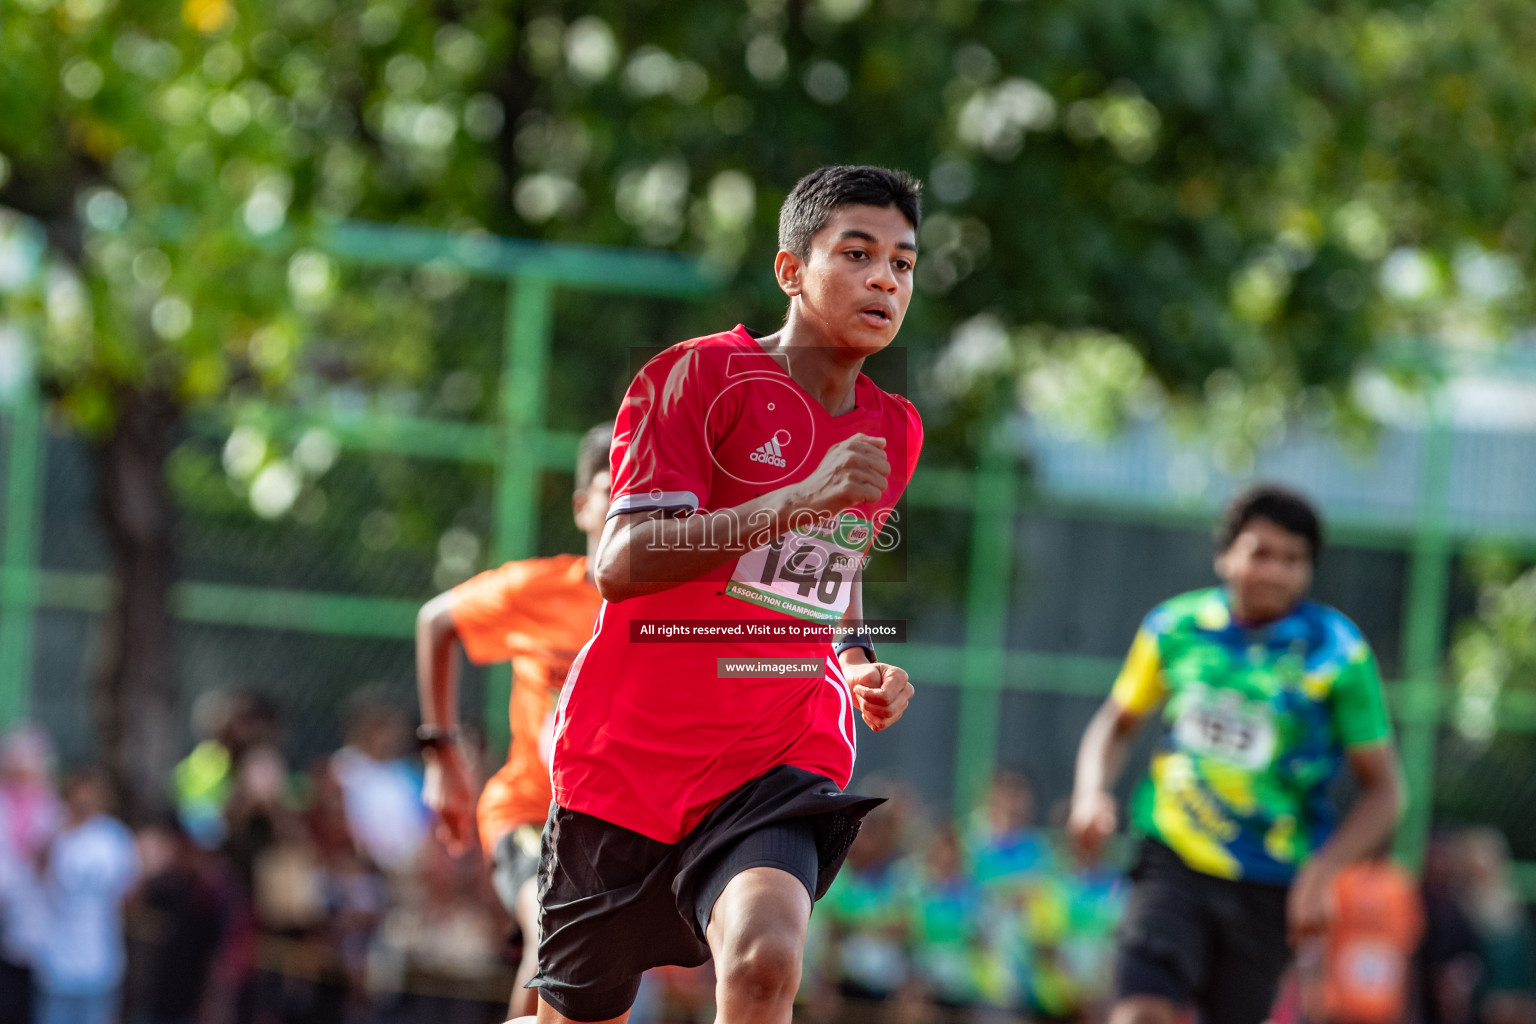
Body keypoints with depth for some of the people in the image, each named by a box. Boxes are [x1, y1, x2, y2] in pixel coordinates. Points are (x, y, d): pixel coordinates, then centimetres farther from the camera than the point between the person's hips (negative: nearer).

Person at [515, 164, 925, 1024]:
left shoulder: (893, 433, 11)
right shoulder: (699, 376, -9)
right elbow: (621, 564, -20)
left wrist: (860, 662, 7)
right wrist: (798, 502, -29)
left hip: (783, 761, 3)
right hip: (632, 754, -3)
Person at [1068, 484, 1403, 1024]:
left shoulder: (1337, 651, -7)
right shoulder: (1176, 626, 0)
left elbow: (1381, 791, -3)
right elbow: (1118, 721, 18)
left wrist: (1322, 870, -18)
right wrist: (1091, 792, -3)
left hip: (1268, 886, -1)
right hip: (1172, 859, 1)